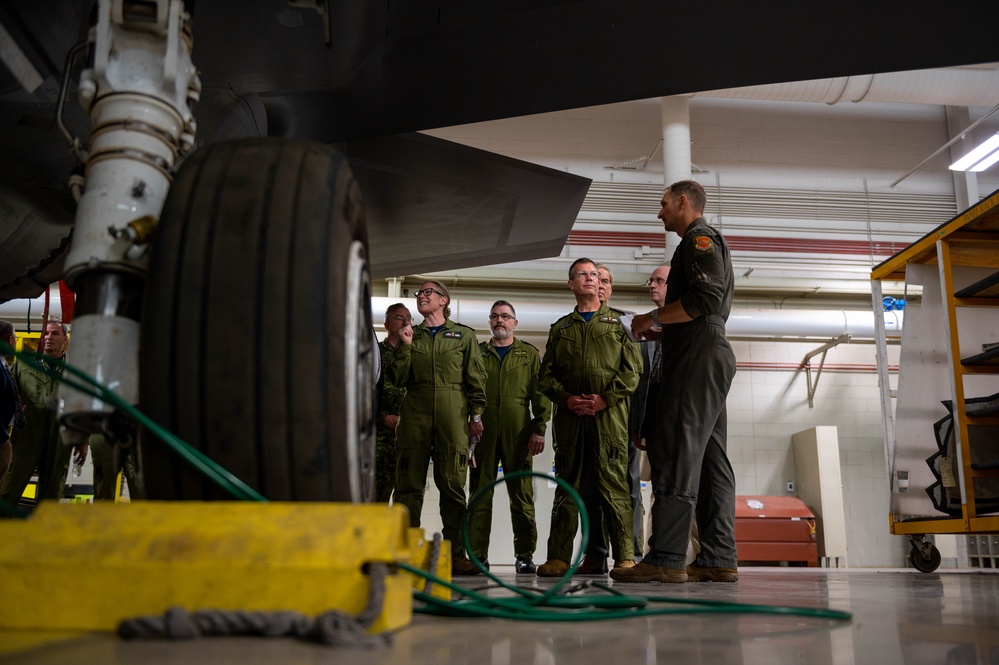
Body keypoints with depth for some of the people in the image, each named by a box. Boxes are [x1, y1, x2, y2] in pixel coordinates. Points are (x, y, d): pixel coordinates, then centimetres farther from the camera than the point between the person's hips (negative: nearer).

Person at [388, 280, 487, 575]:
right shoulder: (410, 335, 18)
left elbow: (476, 377, 8)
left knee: (453, 484, -3)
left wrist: (476, 415, 0)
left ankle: (455, 554, -1)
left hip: (452, 415, -2)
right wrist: (406, 346, -2)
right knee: (409, 483, -3)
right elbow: (398, 379, 9)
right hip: (415, 414, 2)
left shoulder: (464, 335, 13)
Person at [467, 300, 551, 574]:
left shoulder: (529, 354, 15)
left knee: (522, 495, -1)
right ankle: (477, 555, 3)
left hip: (518, 433, 0)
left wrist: (539, 428, -2)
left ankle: (524, 555, 5)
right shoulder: (477, 352, 17)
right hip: (482, 431, 1)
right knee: (480, 493, -1)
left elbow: (539, 393, 9)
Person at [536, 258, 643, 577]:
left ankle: (625, 557, -6)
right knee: (568, 484, 2)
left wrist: (606, 398, -9)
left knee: (613, 482, -8)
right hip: (569, 414, 2)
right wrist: (566, 398, -5)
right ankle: (559, 557, 2)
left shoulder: (618, 321, 15)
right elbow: (546, 374, 14)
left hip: (609, 413, -2)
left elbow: (633, 368, 3)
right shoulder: (560, 328, 21)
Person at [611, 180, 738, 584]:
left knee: (675, 454, -16)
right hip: (707, 357, 11)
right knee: (709, 458, 5)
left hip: (700, 356, -11)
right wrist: (662, 331, 19)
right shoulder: (707, 245, 31)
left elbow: (705, 299, -18)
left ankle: (666, 558, -20)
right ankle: (718, 559, 4)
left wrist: (653, 317, -9)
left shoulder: (699, 239, -2)